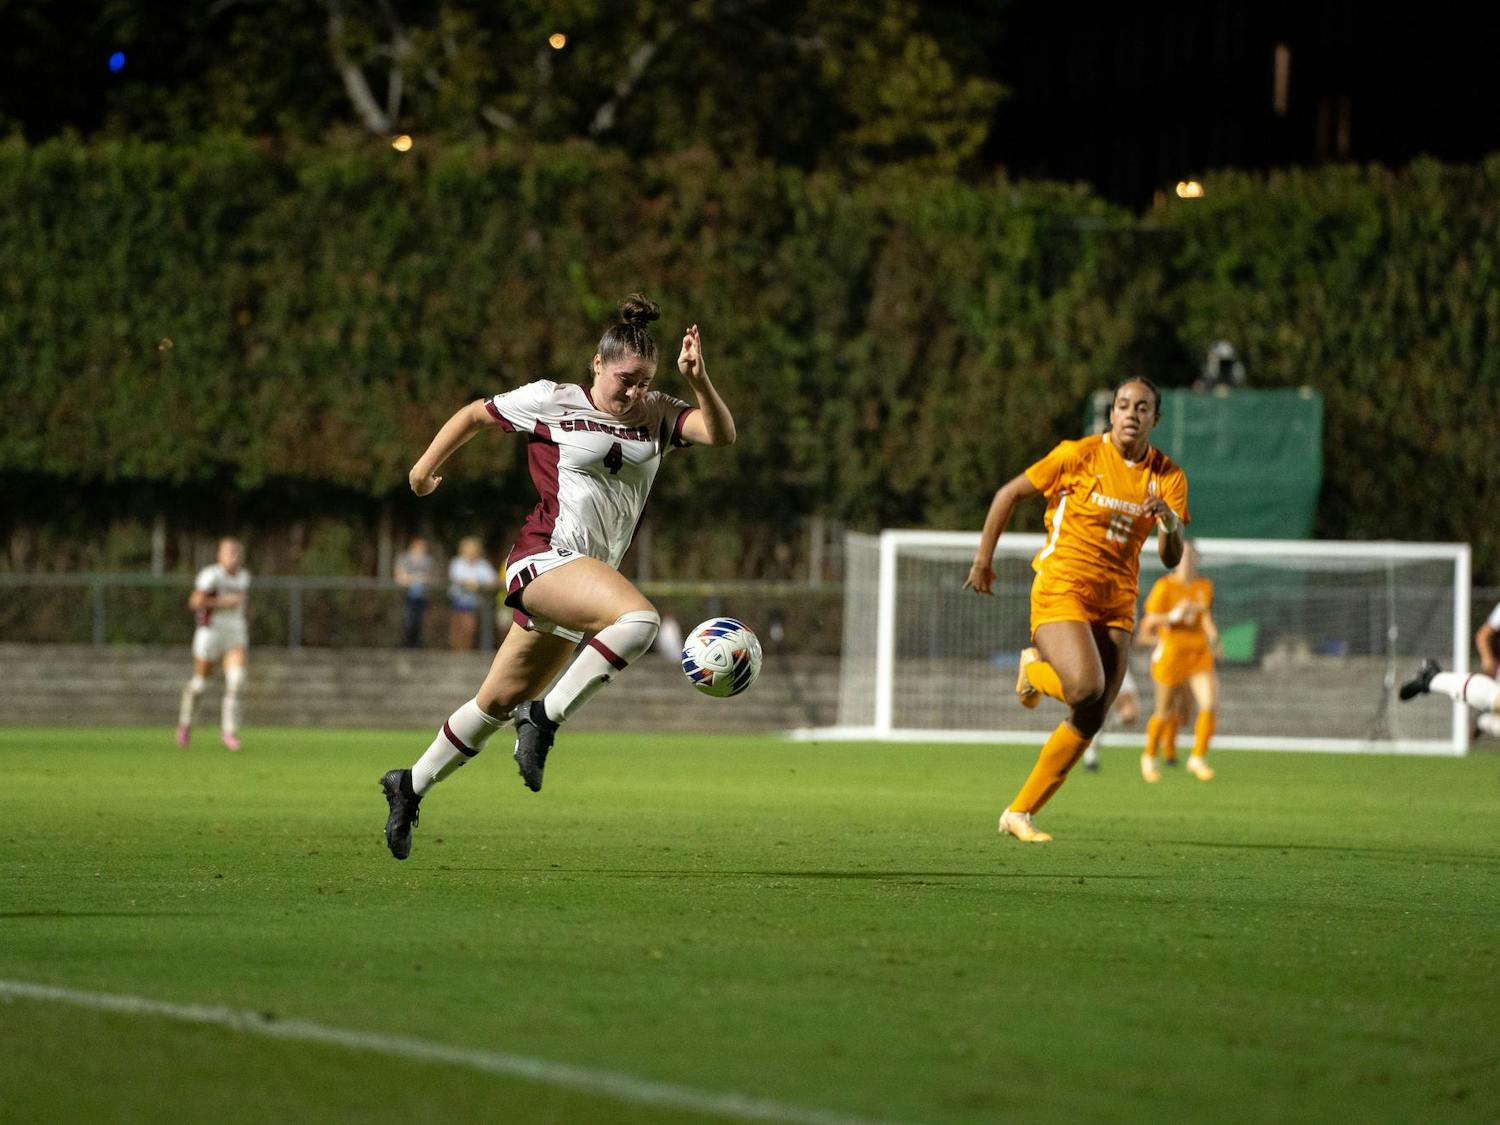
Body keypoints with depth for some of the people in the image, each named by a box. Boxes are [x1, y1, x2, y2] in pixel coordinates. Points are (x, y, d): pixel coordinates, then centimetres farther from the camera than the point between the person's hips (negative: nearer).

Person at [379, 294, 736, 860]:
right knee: (639, 618, -32)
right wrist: (426, 468, 20)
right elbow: (476, 414, 13)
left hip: (592, 575, 6)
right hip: (545, 557, -6)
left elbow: (721, 433, -7)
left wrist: (699, 381, -23)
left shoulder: (658, 415, 9)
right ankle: (545, 718, -24)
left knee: (500, 701, 13)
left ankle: (411, 786, 29)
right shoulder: (552, 402, -1)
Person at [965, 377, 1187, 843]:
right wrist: (983, 559, 2)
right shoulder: (1079, 455, -8)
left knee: (1090, 720, 0)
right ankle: (1035, 670, 9)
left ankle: (1020, 813, 11)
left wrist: (1170, 524, -24)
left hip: (1116, 602, 5)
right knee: (1086, 686, -27)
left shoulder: (1169, 477, 3)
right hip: (1061, 588, -5)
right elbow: (1009, 494, 1)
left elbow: (1171, 558, -2)